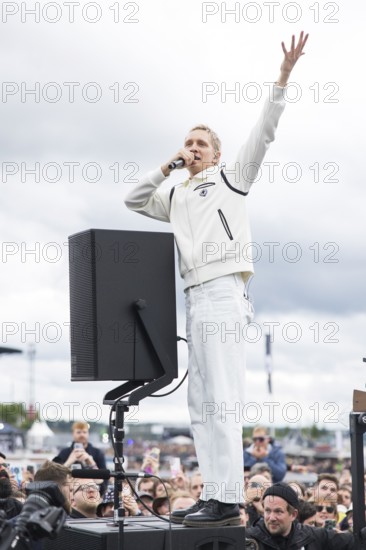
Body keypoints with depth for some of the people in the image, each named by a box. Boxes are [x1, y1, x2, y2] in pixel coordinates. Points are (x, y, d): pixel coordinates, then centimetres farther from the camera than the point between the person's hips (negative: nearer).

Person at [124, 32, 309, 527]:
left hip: (221, 292, -8)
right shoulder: (176, 197, 27)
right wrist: (165, 169, 18)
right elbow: (133, 201, 30)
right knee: (201, 404, 5)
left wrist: (283, 78, -5)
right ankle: (212, 497, 7)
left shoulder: (230, 178, 10)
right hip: (196, 299, 8)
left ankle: (228, 501, -17)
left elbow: (263, 133, 3)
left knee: (220, 398, -15)